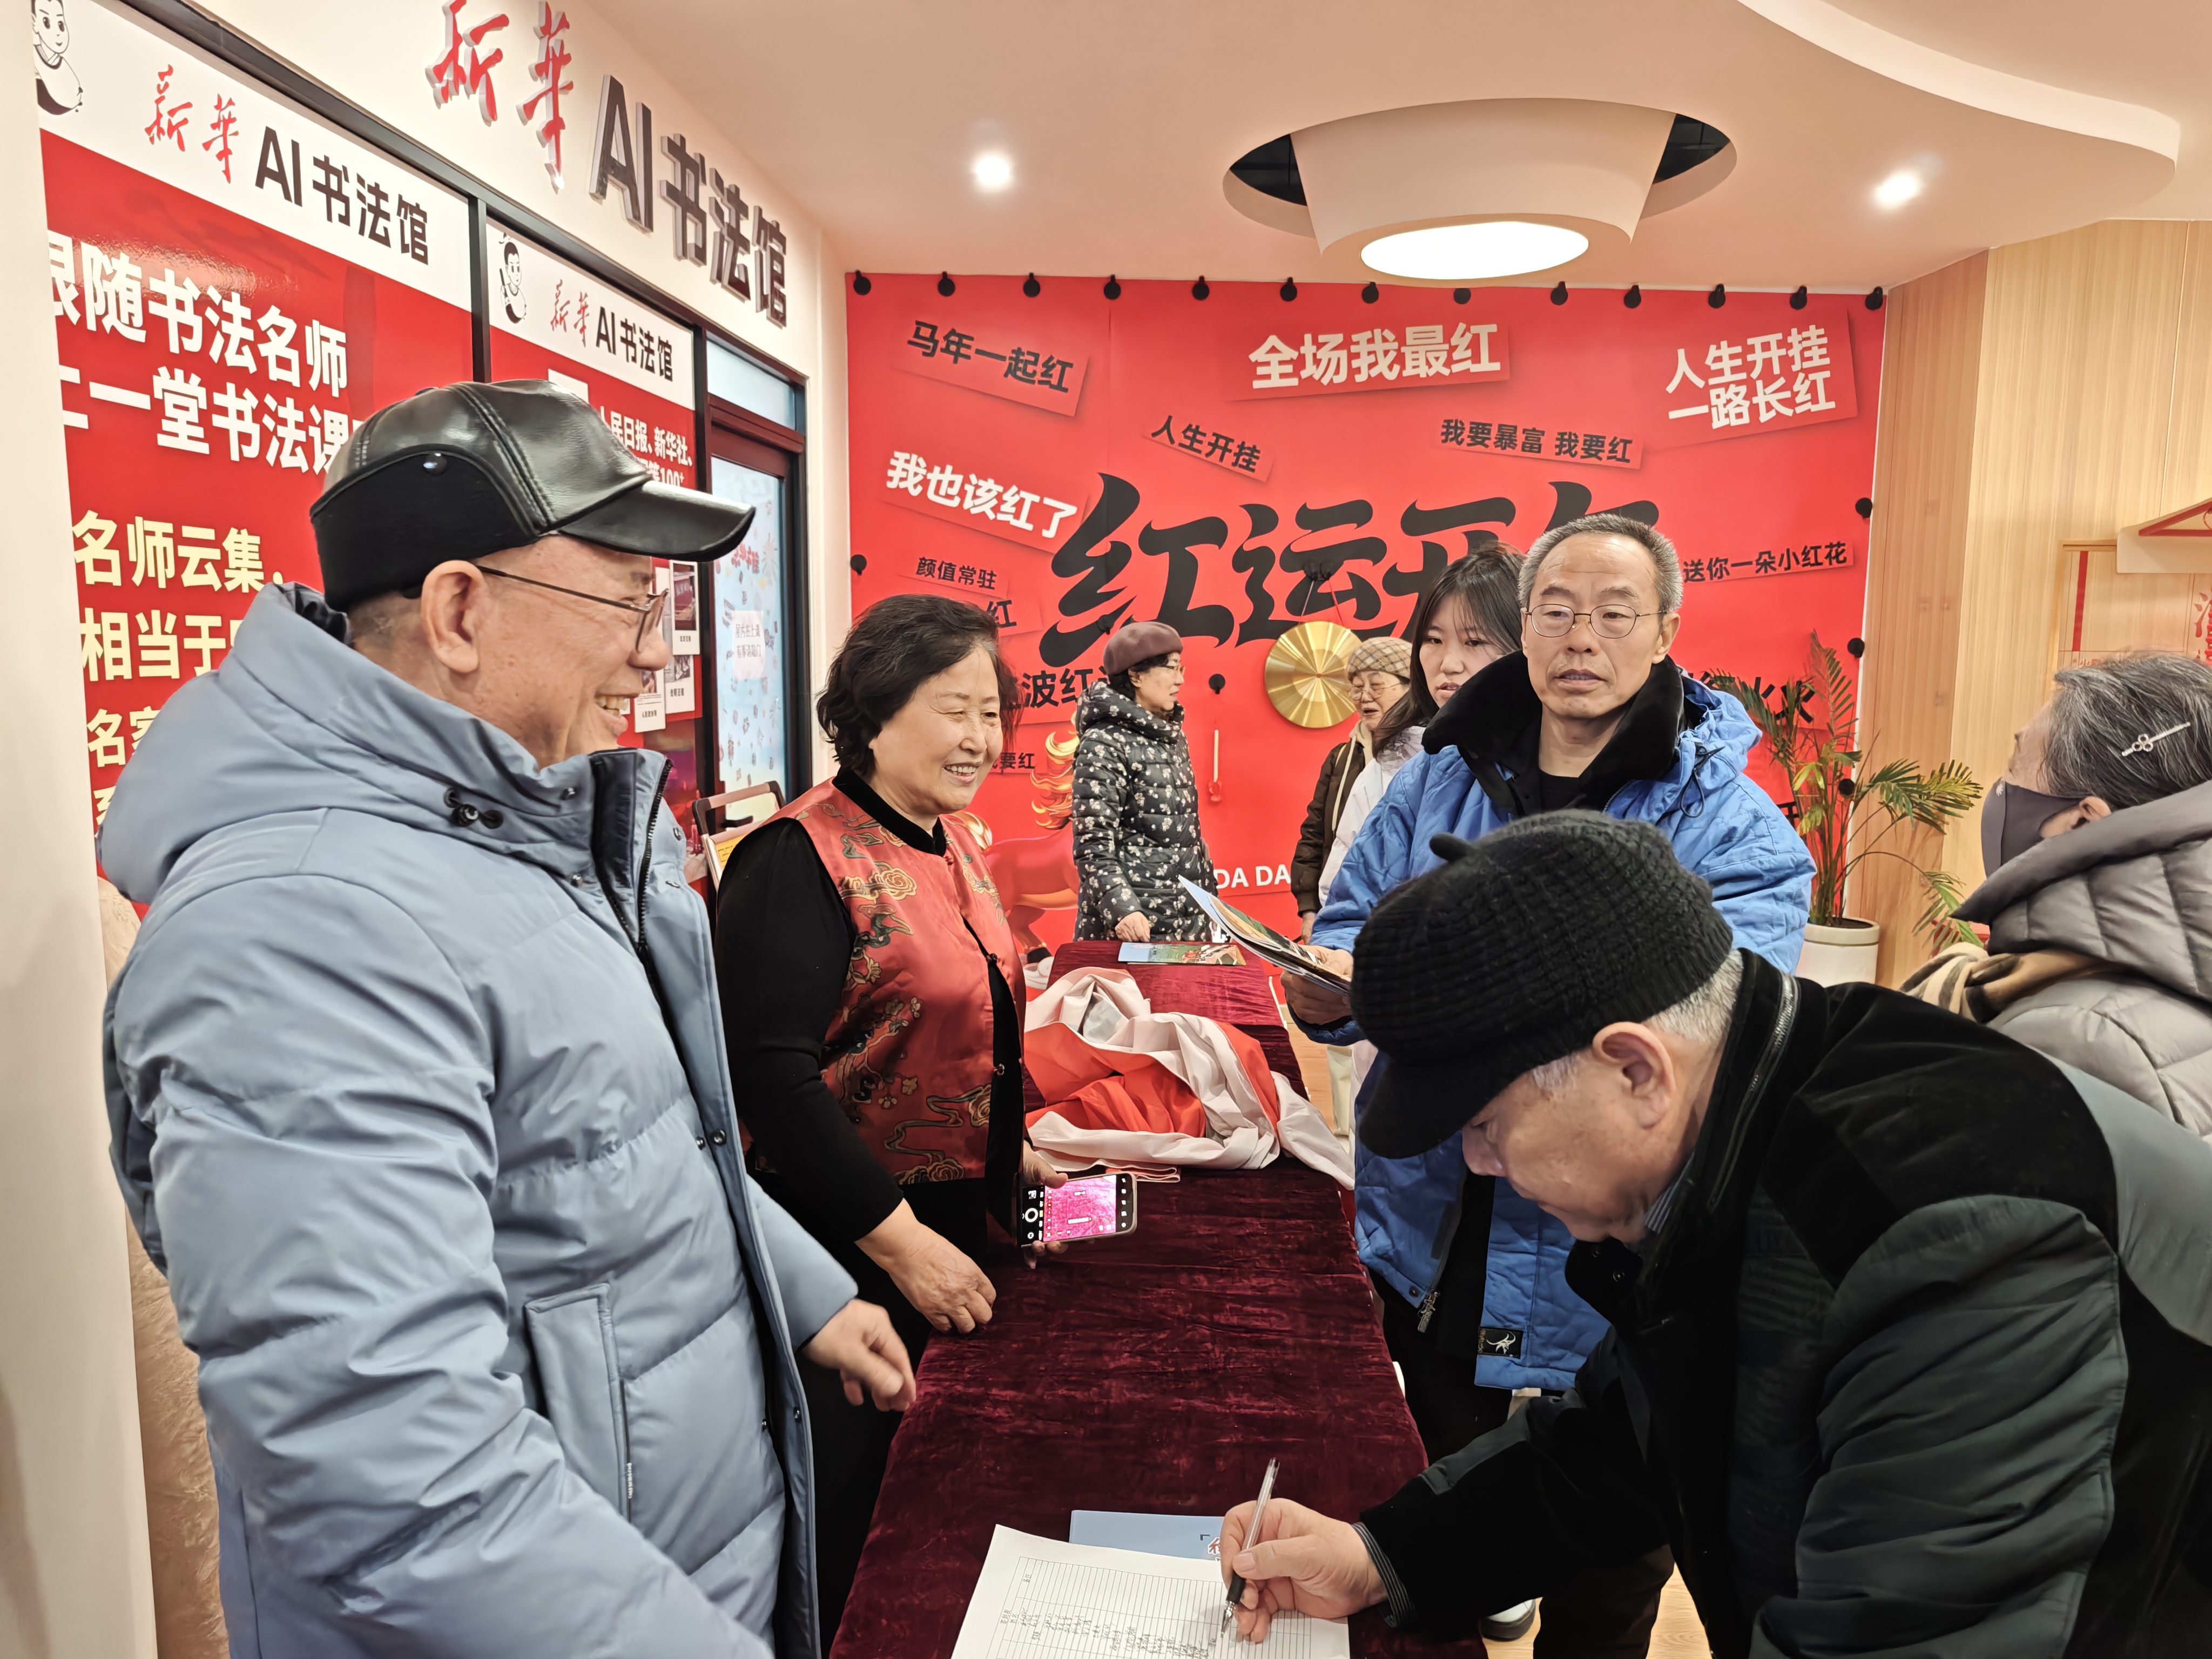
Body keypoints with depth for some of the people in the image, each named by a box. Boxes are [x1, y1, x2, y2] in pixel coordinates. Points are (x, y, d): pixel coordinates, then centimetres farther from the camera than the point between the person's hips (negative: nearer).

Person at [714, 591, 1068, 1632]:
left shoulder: (953, 842, 7)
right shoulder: (801, 858, -20)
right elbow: (770, 1071, -25)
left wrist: (1010, 1152, 8)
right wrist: (898, 1240, -22)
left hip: (951, 1220, 8)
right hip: (842, 1246, -8)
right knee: (842, 1521, 10)